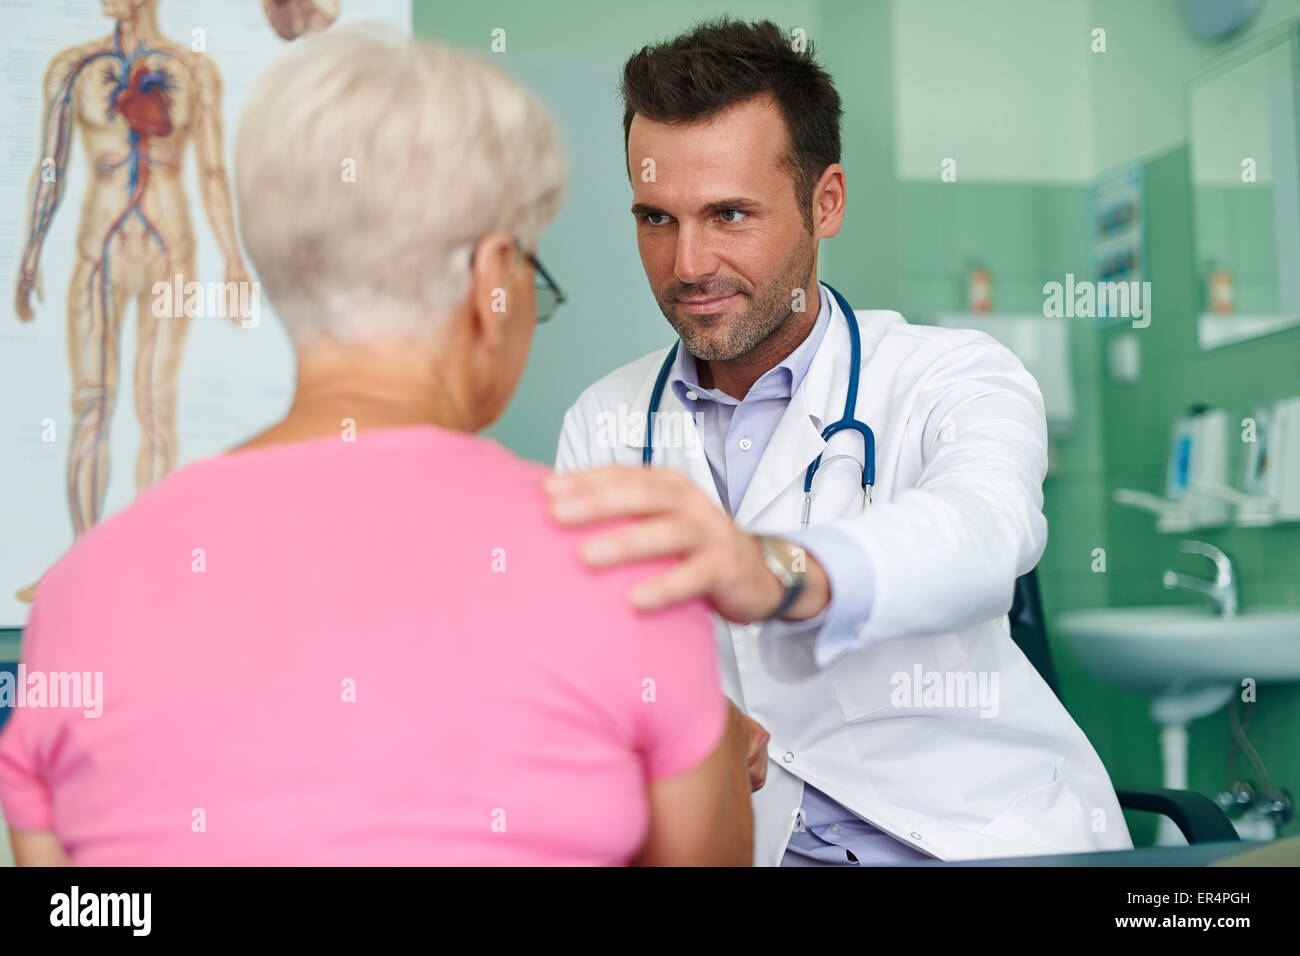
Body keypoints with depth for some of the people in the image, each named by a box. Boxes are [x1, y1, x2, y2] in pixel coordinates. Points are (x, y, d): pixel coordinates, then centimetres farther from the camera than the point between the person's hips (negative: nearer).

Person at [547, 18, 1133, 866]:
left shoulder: (955, 378, -7)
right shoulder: (601, 424, 6)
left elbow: (984, 528, -29)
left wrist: (778, 571, -50)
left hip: (980, 834, -2)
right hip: (741, 838, 3)